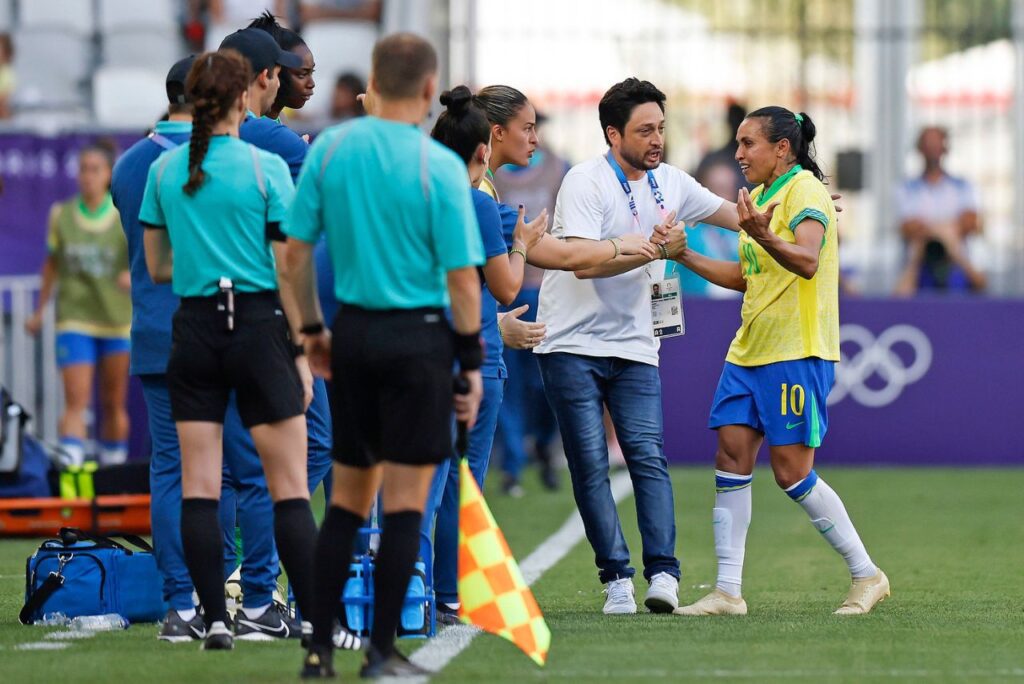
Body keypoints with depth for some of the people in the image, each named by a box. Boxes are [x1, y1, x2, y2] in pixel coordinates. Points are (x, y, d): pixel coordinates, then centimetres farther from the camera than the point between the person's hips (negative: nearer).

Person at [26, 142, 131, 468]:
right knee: (76, 401, -12)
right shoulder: (62, 215, 4)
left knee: (113, 403, 10)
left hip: (118, 319, 0)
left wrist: (134, 275, -28)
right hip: (74, 320, 0)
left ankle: (114, 465, 24)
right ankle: (70, 463, -21)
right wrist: (40, 310, 19)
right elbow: (52, 263, 15)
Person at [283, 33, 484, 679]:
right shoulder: (439, 165, -11)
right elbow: (463, 279, -11)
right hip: (417, 336, -4)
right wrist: (472, 363, -3)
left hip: (351, 334, 4)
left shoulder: (329, 149, 0)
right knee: (405, 500, 3)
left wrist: (312, 328, 16)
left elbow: (296, 252, 3)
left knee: (348, 497, 13)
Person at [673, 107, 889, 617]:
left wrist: (762, 236, -45)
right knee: (731, 458, 0)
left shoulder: (804, 190, -11)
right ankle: (727, 591, 2)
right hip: (749, 352, 9)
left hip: (798, 354, -9)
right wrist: (684, 256, 18)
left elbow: (806, 260, -27)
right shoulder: (759, 196, 17)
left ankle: (866, 575, 5)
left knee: (792, 472, -8)